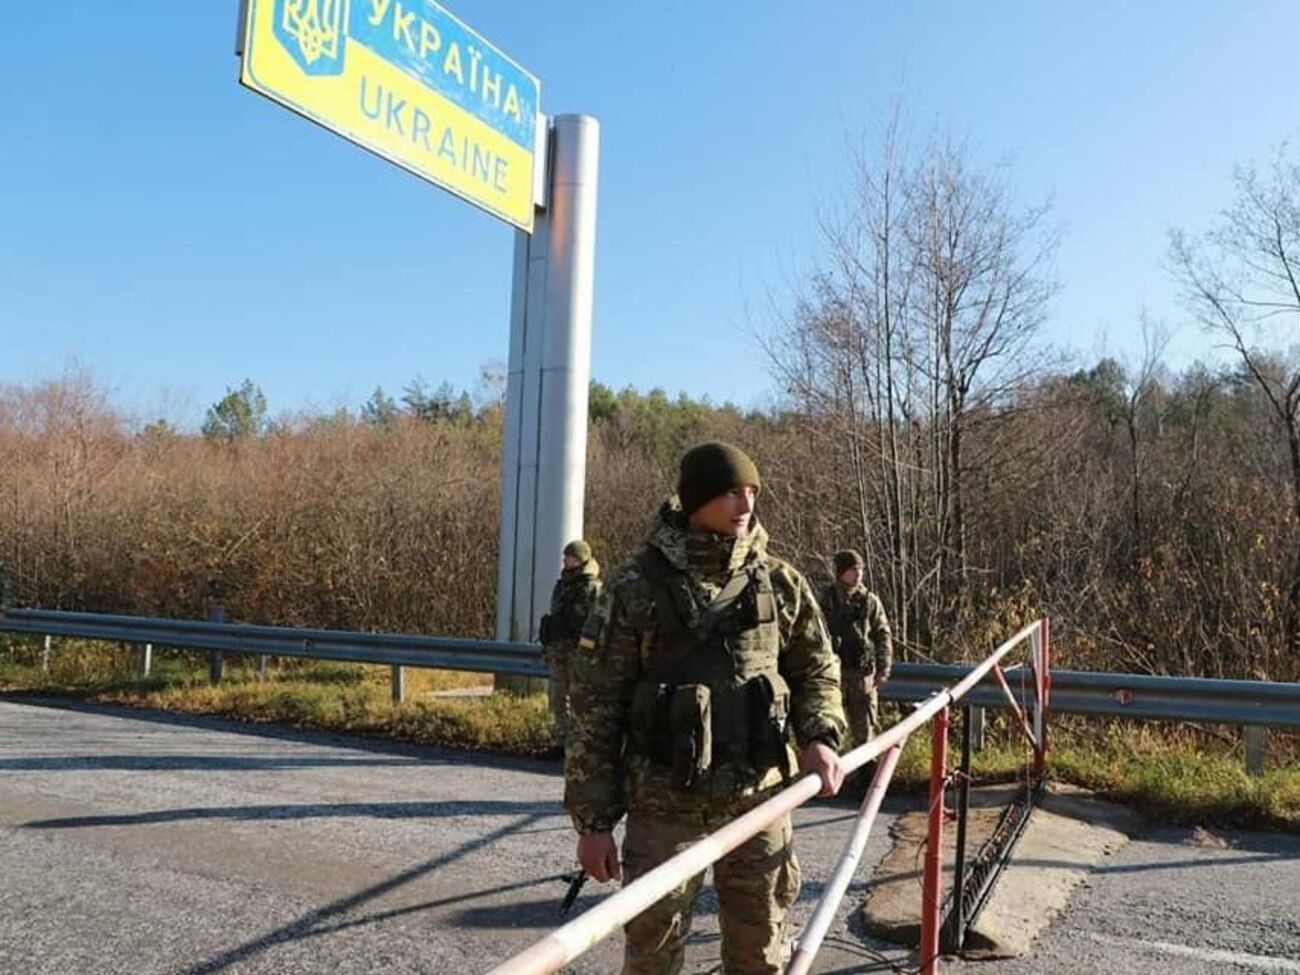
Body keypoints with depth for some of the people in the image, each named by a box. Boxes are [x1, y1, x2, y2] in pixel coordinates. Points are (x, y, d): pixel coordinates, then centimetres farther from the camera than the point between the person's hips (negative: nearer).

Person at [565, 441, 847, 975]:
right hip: (664, 805, -3)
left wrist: (820, 736, -7)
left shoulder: (779, 582, 1)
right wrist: (592, 820, -5)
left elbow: (817, 670, 13)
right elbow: (594, 707, -5)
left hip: (759, 798, 3)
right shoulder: (638, 588, -8)